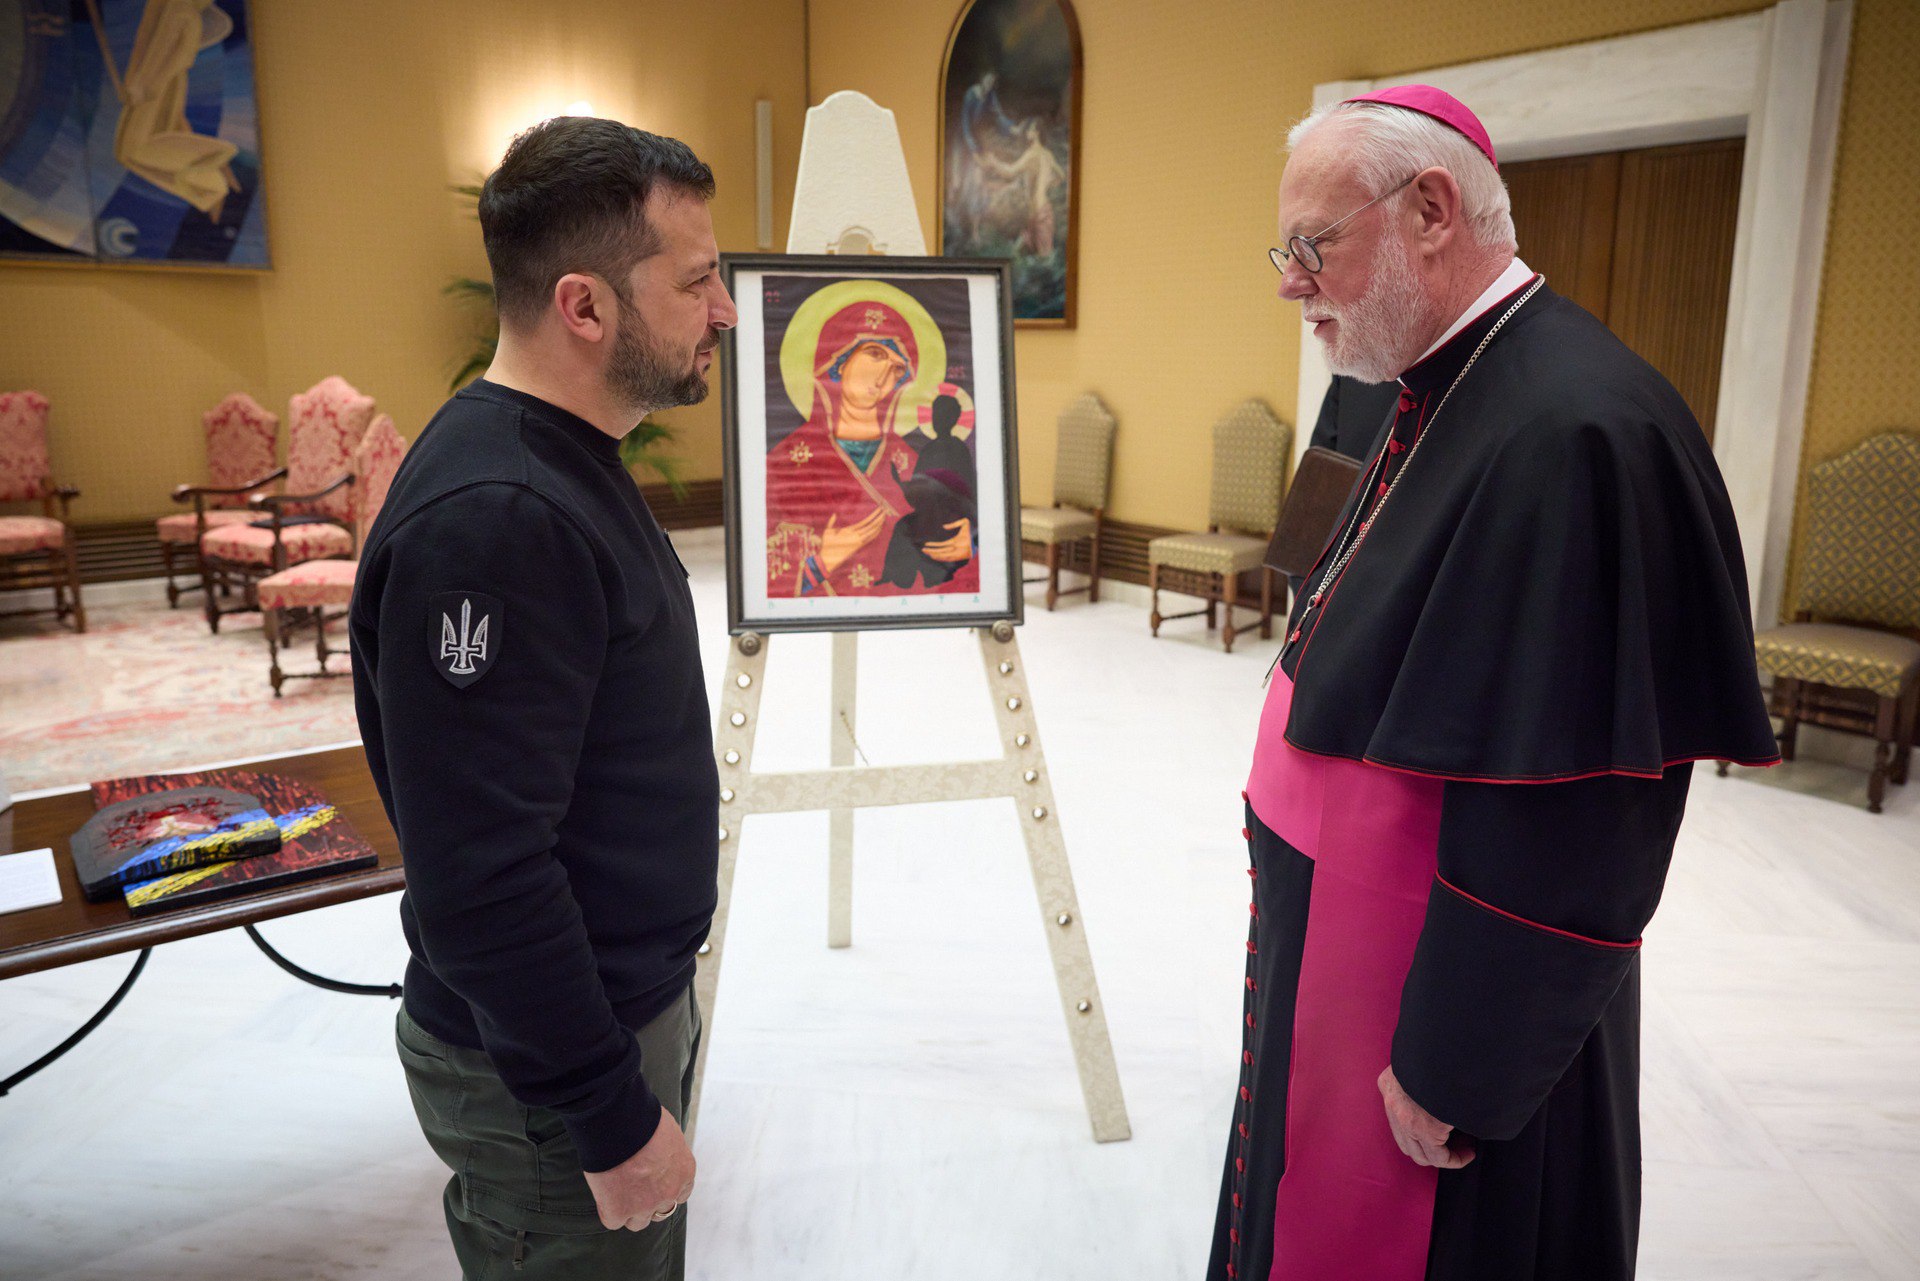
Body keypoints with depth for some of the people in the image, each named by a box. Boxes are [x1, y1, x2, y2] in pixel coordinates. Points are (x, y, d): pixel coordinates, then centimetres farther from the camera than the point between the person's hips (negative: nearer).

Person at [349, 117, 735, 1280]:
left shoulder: (569, 462, 3)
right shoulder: (491, 522, -28)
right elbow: (483, 879, -28)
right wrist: (614, 1120, -18)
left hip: (629, 1002, 9)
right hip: (544, 1074, -9)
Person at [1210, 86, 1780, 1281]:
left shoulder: (1573, 430, -26)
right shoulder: (1449, 394, 4)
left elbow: (1559, 828, -26)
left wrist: (1451, 1073, -18)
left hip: (1461, 991, -8)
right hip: (1349, 939, 8)